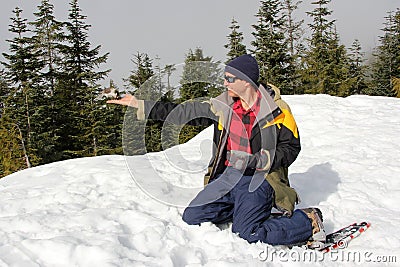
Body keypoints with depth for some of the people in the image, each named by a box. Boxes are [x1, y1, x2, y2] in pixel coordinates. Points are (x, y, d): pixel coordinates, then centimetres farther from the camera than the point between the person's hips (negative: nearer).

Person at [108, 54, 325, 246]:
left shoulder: (276, 110, -8)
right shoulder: (222, 106, 4)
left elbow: (291, 147, -3)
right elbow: (185, 112, 6)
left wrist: (259, 161, -18)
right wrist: (141, 106, 3)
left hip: (259, 178, -6)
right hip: (227, 176, 6)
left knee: (246, 233, -23)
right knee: (192, 217, -1)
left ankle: (308, 221, -2)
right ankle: (247, 209, 15)